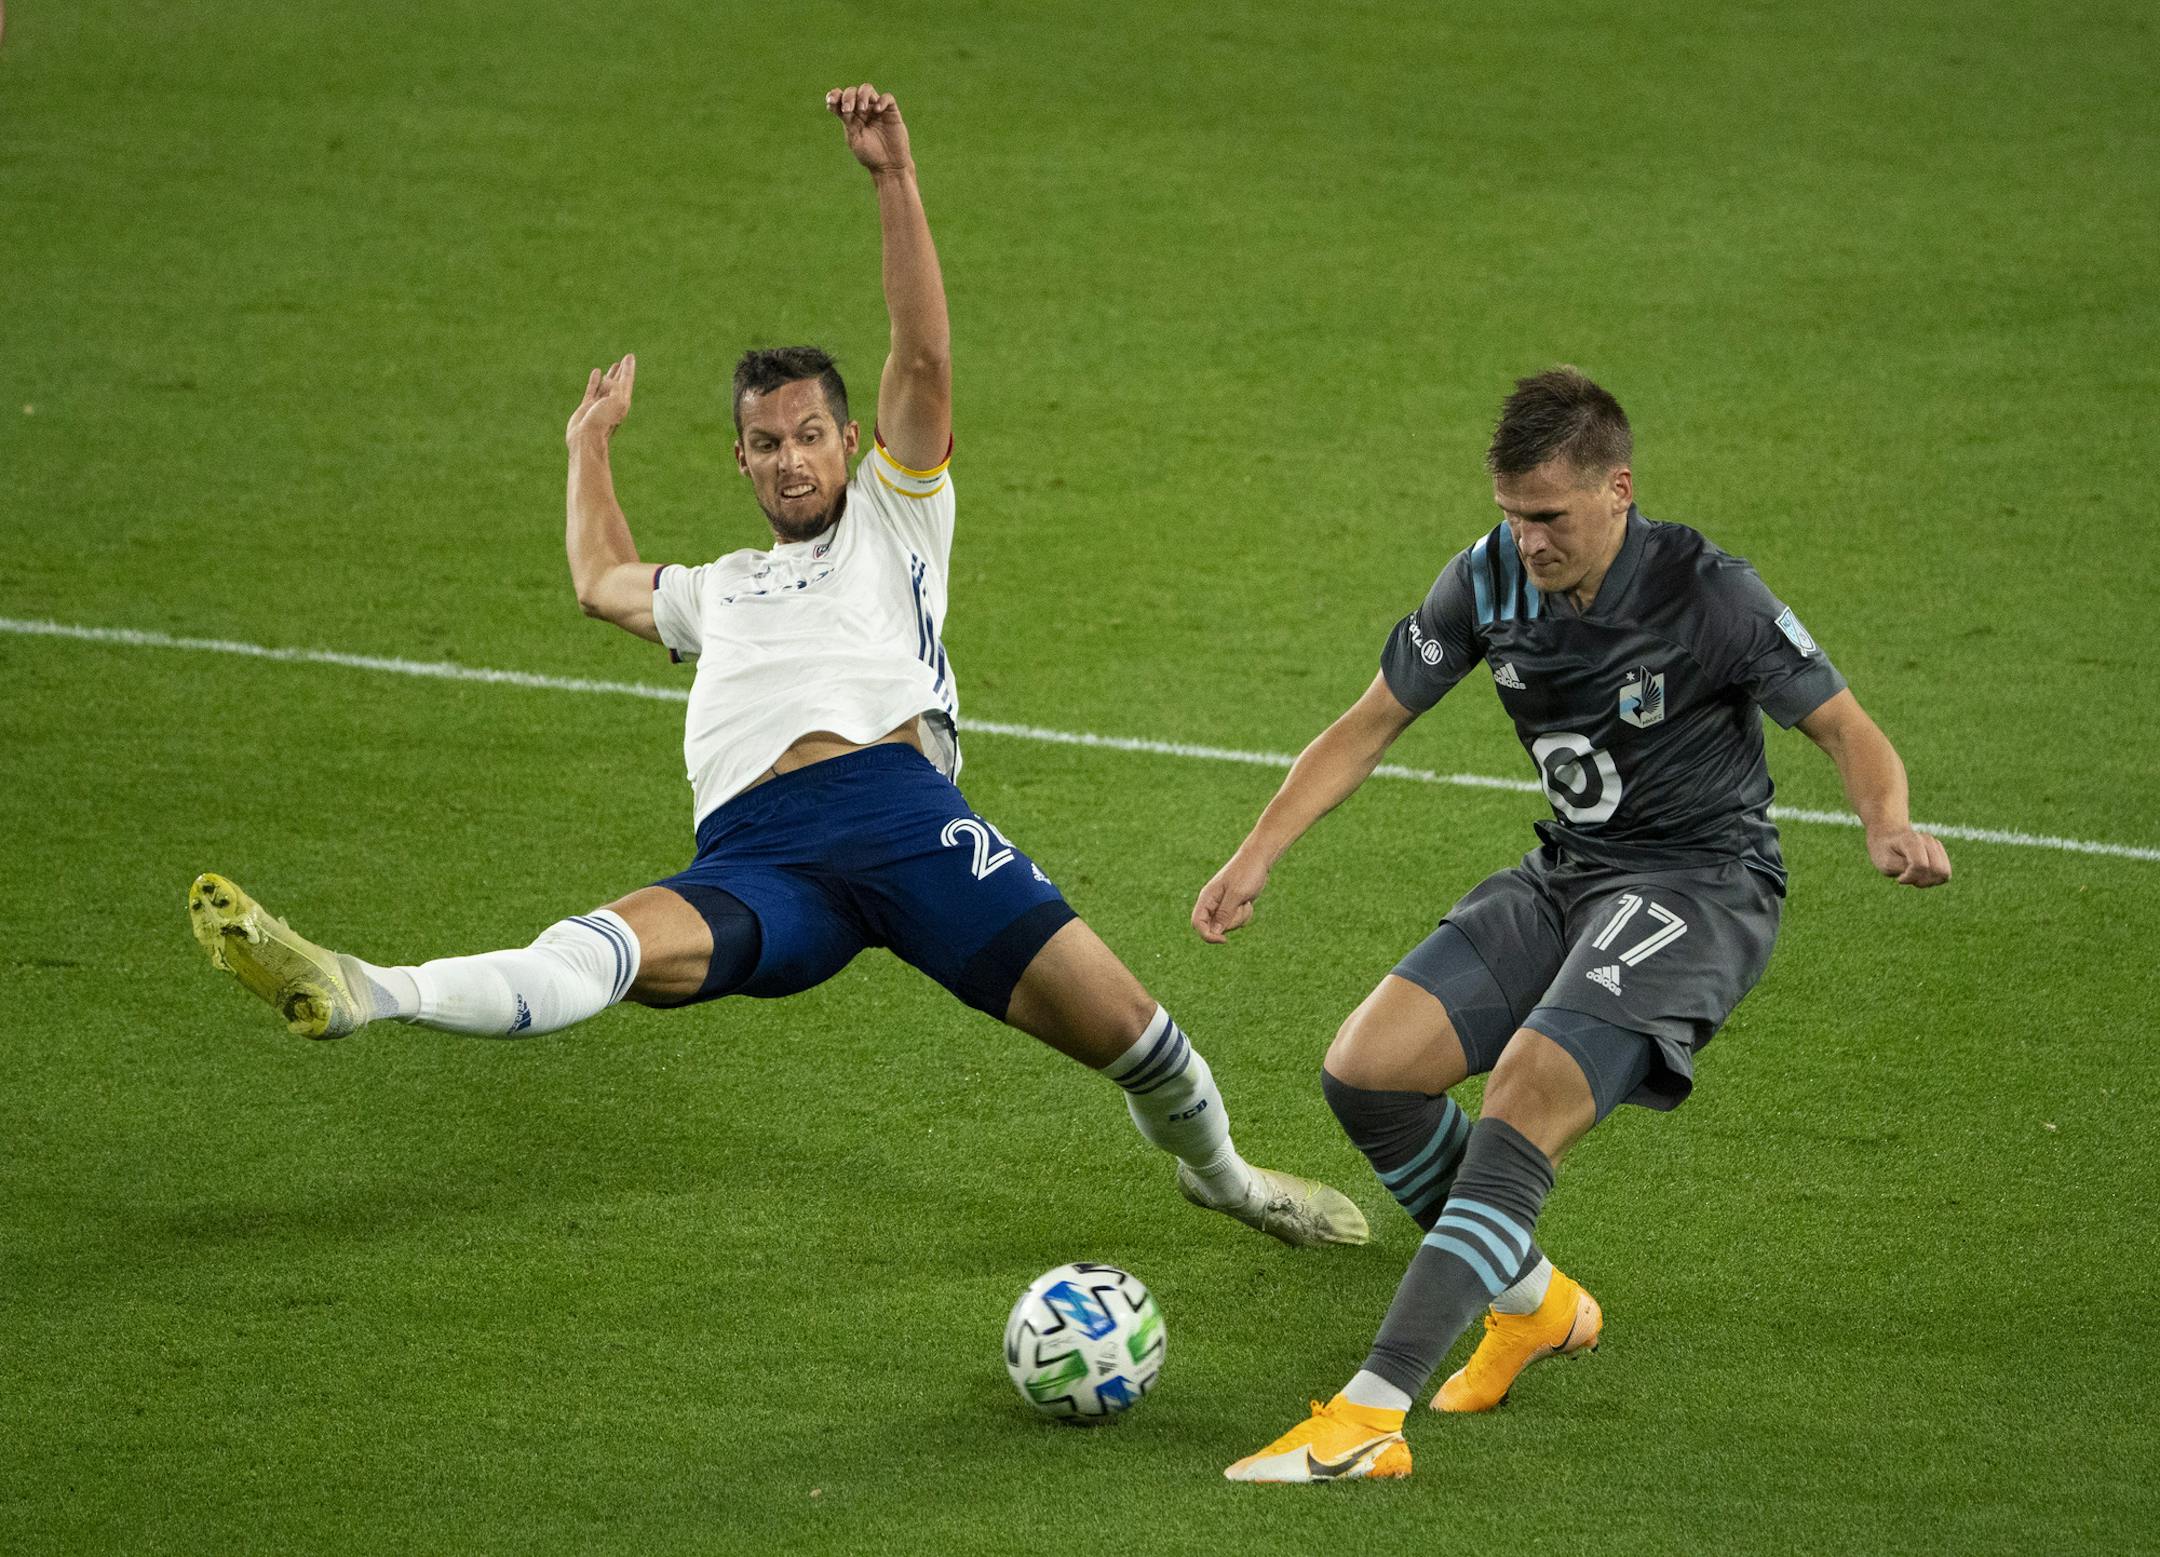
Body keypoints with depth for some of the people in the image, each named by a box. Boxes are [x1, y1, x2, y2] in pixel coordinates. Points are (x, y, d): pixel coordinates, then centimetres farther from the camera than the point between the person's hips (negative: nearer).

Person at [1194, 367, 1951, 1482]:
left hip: (1700, 884, -7)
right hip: (1566, 875, 7)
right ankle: (1532, 1303, 15)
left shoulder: (1705, 593, -16)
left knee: (1524, 1107, -27)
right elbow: (1370, 725, 7)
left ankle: (1368, 1420, -33)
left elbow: (1846, 730, -10)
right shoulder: (1492, 577, -2)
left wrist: (1889, 826, -32)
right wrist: (1257, 855, -3)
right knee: (1365, 1069, -9)